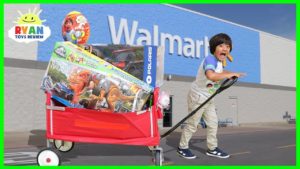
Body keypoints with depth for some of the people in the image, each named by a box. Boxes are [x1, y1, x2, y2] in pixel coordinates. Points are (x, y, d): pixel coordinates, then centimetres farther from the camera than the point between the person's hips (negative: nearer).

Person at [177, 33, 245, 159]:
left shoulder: (219, 62, 4)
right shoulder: (210, 59, -25)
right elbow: (211, 75, -46)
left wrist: (229, 74, 10)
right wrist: (230, 74, -37)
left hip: (208, 98, 9)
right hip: (198, 96, -9)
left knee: (213, 122, 13)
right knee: (192, 124, 3)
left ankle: (212, 149, 27)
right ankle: (182, 147, 20)